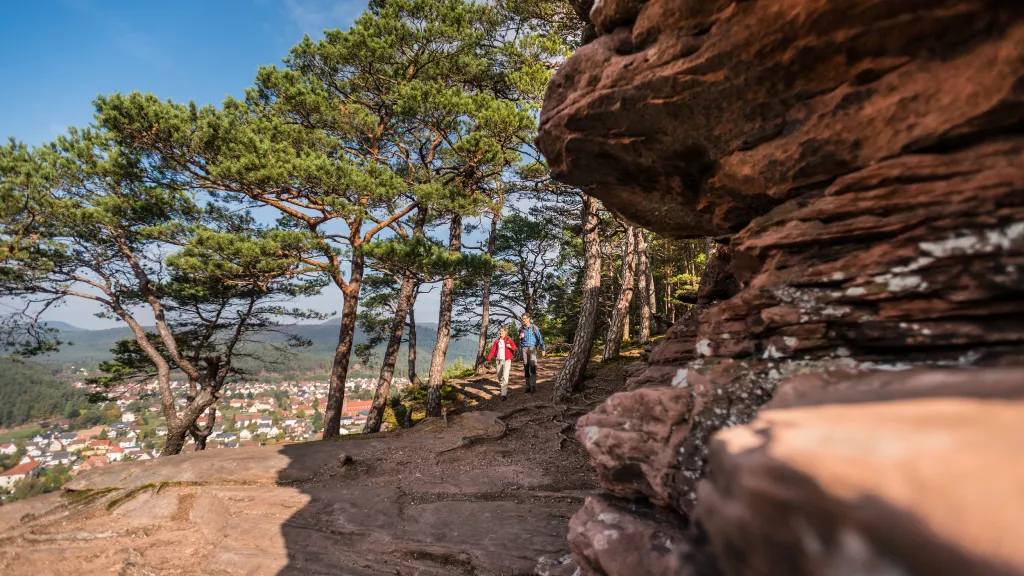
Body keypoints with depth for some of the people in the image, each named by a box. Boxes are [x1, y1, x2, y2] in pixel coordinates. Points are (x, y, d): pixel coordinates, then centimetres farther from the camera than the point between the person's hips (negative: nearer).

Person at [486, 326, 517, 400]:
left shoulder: (509, 339, 1)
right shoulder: (496, 341, 7)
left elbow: (514, 347, 0)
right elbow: (493, 350, -1)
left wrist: (510, 346, -23)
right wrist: (488, 358, -13)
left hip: (507, 360, -4)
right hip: (498, 360, 4)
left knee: (505, 376, -16)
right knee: (499, 377, 11)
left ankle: (504, 394, -18)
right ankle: (505, 389, 38)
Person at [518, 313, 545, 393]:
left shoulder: (534, 327, 0)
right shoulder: (521, 329, 11)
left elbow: (540, 338, 0)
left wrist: (543, 349, -4)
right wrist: (520, 337, -3)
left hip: (532, 348, -4)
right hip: (524, 348, 4)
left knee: (533, 366, -17)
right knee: (526, 367, 5)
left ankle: (533, 385, -18)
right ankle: (528, 386, 11)